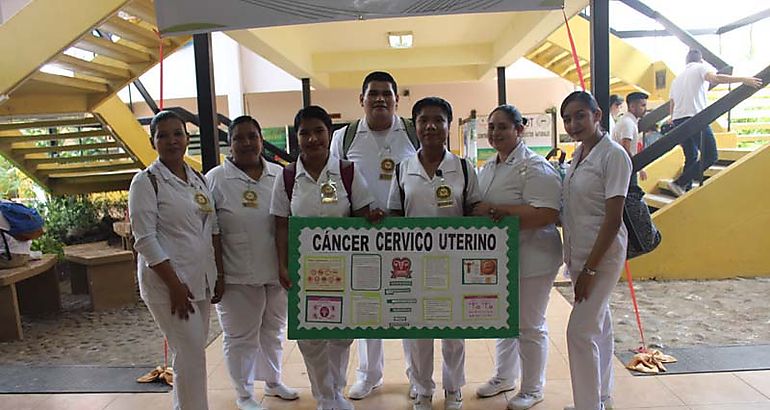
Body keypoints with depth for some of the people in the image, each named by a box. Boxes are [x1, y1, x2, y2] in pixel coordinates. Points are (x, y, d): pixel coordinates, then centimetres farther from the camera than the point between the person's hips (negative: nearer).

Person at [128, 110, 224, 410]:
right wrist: (175, 285, -17)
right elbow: (145, 239, -13)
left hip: (201, 280, 6)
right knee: (190, 357, -5)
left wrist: (219, 275, 10)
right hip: (167, 282, -6)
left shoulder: (199, 179, 11)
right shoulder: (146, 181, -7)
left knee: (192, 354, 14)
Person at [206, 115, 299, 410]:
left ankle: (273, 382, 41)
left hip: (276, 272, 4)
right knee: (241, 337, 10)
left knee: (273, 331, 20)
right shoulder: (216, 179, -7)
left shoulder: (279, 174, 4)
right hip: (238, 276, -4)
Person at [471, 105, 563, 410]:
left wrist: (497, 210, -26)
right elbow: (478, 207, 21)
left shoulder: (535, 167, -16)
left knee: (529, 325, 6)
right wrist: (478, 212, -2)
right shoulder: (487, 168, 11)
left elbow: (546, 214, -27)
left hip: (530, 260, -8)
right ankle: (504, 376, 40)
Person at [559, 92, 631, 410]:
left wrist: (589, 269, -19)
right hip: (578, 252, 8)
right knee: (598, 325, 19)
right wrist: (575, 262, 11)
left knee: (580, 331, -8)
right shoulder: (578, 154, 9)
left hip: (602, 253, -8)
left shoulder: (614, 156, -15)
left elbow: (613, 219, -19)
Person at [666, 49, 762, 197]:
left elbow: (671, 107, 24)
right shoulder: (701, 67, 6)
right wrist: (744, 79, -20)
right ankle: (679, 183, -16)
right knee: (710, 157, -6)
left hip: (678, 120, 8)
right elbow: (715, 78, -17)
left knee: (691, 158, 15)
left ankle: (686, 190, 10)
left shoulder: (677, 79, 25)